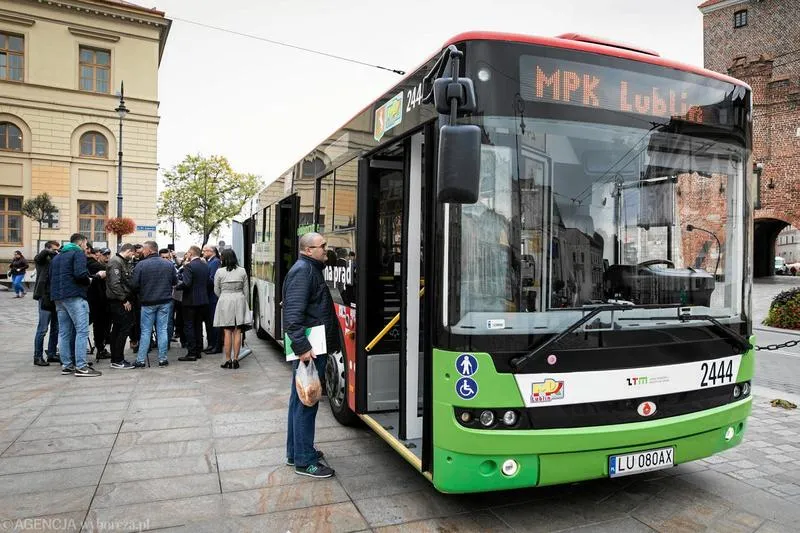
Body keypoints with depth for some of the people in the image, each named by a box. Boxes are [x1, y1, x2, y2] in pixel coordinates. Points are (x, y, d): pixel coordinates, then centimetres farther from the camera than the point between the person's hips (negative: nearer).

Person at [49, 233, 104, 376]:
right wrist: (90, 280, -1)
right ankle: (81, 366, -11)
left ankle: (66, 365, 13)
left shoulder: (57, 257, 23)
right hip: (75, 296, -9)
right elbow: (80, 274, -17)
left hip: (58, 297, 9)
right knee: (82, 331, -8)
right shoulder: (78, 253, -3)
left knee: (64, 332, 10)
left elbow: (51, 277, 22)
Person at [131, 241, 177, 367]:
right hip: (165, 301, 2)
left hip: (148, 302, -2)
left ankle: (140, 360, 9)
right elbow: (175, 281, 5)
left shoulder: (141, 265, -10)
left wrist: (142, 290, 11)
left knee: (145, 331, 6)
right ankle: (162, 359, 10)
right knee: (162, 330, 7)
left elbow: (135, 285, -11)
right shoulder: (168, 264, 0)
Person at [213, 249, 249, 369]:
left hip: (225, 301, -2)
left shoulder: (220, 272, -5)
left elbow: (216, 290, 2)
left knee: (227, 332, 2)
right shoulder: (242, 271, 1)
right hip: (239, 300, 2)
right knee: (237, 332, 4)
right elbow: (246, 290, 6)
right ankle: (236, 359, 6)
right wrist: (245, 303, 17)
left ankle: (228, 360, 5)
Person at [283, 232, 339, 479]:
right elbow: (293, 314, -23)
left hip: (311, 347, 11)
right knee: (306, 402, -3)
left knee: (300, 400, 17)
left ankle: (295, 452, 29)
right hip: (309, 348, -11)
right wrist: (302, 347, -27)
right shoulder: (302, 271, -15)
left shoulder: (312, 269, 17)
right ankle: (304, 461, 7)